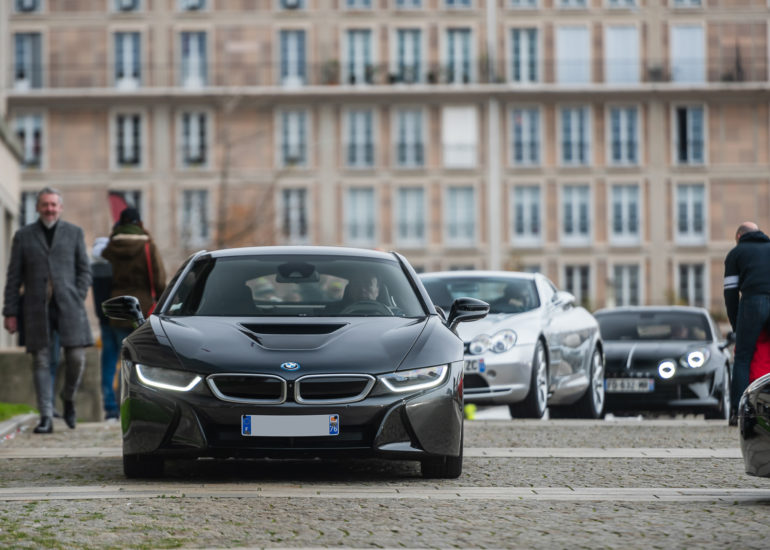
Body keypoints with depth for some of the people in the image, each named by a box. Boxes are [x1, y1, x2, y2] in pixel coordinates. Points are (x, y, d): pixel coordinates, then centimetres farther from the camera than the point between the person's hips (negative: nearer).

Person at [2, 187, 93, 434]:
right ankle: (46, 418, -2)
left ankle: (68, 399, 20)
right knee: (41, 362, -4)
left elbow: (84, 270, 11)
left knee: (76, 358, -8)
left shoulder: (74, 233, 11)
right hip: (37, 308, 0)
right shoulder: (24, 236, 10)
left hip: (68, 306, 0)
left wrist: (78, 301, -2)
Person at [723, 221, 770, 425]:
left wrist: (737, 328, 16)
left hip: (753, 301, -3)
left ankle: (738, 411, -9)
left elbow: (731, 293, 11)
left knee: (743, 358, 0)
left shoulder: (736, 253, 19)